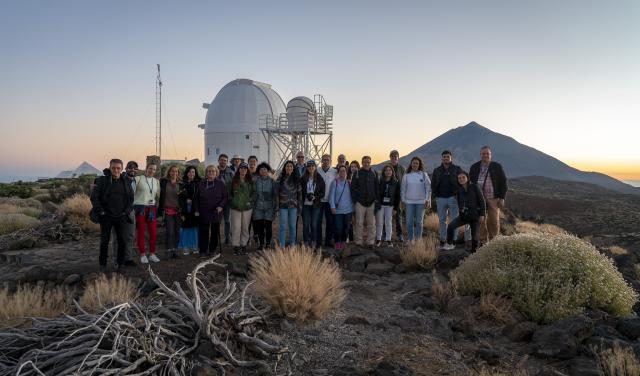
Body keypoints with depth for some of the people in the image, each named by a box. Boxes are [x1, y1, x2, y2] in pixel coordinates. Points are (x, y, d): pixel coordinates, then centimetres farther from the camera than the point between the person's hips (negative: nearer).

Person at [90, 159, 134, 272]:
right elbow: (94, 197, -5)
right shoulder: (102, 181, -5)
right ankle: (102, 265, 17)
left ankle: (120, 263, 18)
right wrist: (100, 211, -9)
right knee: (104, 241, 5)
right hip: (106, 216, -2)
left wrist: (127, 211, 1)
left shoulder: (125, 182, 4)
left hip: (121, 216, 2)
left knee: (122, 241, 4)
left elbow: (131, 198, 10)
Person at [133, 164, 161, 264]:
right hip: (140, 208, -4)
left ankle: (152, 254, 12)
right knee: (140, 232, 2)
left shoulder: (156, 181, 13)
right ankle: (142, 254, 10)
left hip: (152, 209, 4)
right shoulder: (138, 179, -2)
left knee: (153, 232, 1)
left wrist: (157, 206, 13)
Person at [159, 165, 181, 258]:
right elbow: (161, 195, 1)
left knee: (177, 231, 4)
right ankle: (170, 249, 2)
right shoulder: (164, 181, 3)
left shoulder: (180, 183, 9)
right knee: (169, 231, -7)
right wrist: (160, 210, -5)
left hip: (177, 210, 2)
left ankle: (175, 249, 13)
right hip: (168, 209, -2)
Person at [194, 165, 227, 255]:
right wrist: (196, 210, 2)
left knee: (215, 231, 5)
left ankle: (212, 249, 17)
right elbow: (196, 198, 8)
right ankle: (203, 250, 11)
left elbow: (225, 197, 1)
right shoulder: (201, 183, 6)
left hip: (216, 212, -1)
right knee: (203, 231, 2)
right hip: (203, 213, 1)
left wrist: (221, 206, -15)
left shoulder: (220, 183, 2)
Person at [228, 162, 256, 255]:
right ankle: (236, 246, 4)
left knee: (245, 227, 7)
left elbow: (254, 193, 6)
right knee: (236, 227, -5)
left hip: (247, 207, 1)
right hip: (235, 208, -1)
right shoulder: (234, 181, 4)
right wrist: (233, 200, -4)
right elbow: (229, 192, 9)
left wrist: (250, 201, -7)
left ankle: (244, 245, 19)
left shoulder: (250, 181, 5)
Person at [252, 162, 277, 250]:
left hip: (269, 207, -1)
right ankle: (261, 244, 16)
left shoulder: (272, 181, 3)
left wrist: (274, 207, -1)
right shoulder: (255, 181, 5)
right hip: (258, 207, 1)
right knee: (260, 226, 3)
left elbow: (275, 195, 4)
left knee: (268, 226, -1)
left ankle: (268, 244, 12)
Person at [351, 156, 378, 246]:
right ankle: (359, 242, 7)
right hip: (360, 202, -2)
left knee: (371, 223, 3)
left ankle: (370, 242, 11)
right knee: (359, 223, 0)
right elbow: (352, 187, 2)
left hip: (371, 202, 2)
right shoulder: (357, 173, 0)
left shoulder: (374, 173, 7)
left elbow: (377, 187, 10)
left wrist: (376, 199, 2)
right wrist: (355, 199, -4)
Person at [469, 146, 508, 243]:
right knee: (481, 221, 3)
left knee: (494, 221, 0)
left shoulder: (497, 167, 4)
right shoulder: (474, 167, 9)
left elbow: (503, 183, 5)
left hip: (493, 199, -1)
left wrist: (502, 198, -3)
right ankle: (483, 241, 12)